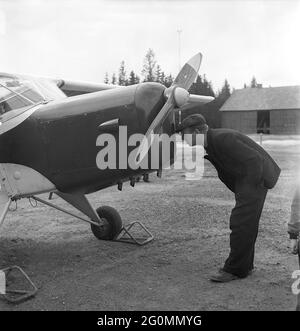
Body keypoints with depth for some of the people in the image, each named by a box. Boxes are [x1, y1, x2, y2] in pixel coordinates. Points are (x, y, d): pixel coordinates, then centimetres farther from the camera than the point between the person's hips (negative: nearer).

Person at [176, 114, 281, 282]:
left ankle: (235, 269, 0)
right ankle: (245, 265, 25)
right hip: (243, 180, 10)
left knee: (241, 223, -9)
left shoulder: (223, 139, -25)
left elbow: (254, 160, -26)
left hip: (255, 176, -10)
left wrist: (249, 189, -19)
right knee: (245, 223, 14)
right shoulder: (210, 143, 5)